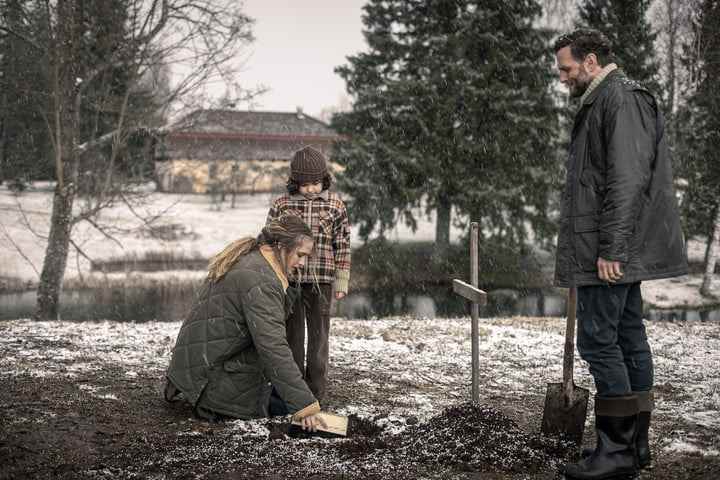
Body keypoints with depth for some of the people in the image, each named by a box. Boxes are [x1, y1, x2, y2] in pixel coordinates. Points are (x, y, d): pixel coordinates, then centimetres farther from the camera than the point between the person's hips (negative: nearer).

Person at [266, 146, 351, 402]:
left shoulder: (335, 205, 1)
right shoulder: (281, 205, 1)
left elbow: (342, 246, 4)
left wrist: (342, 281, 1)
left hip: (321, 281, -1)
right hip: (288, 280, 1)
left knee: (319, 334, 5)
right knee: (292, 333, 8)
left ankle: (316, 387, 13)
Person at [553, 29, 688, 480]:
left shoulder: (622, 97, -13)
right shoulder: (603, 100, 19)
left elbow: (627, 179, -21)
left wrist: (610, 249, -24)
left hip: (612, 249, -11)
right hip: (620, 249, 11)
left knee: (599, 340, -9)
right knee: (629, 336, 11)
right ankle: (636, 443, 18)